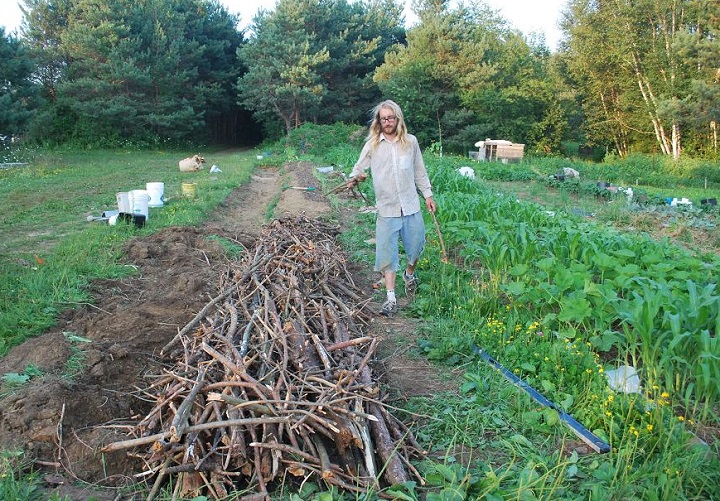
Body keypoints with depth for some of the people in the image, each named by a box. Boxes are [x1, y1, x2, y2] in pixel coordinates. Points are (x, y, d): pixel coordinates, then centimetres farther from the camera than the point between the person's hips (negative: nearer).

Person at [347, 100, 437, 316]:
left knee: (416, 245, 10)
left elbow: (420, 172, 11)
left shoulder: (410, 141, 4)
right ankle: (391, 298, 5)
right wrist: (354, 178, -22)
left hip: (411, 206, 2)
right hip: (387, 209, -1)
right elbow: (360, 167, 0)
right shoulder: (372, 144, 1)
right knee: (387, 252, -1)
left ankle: (410, 273, 43)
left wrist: (427, 195, 11)